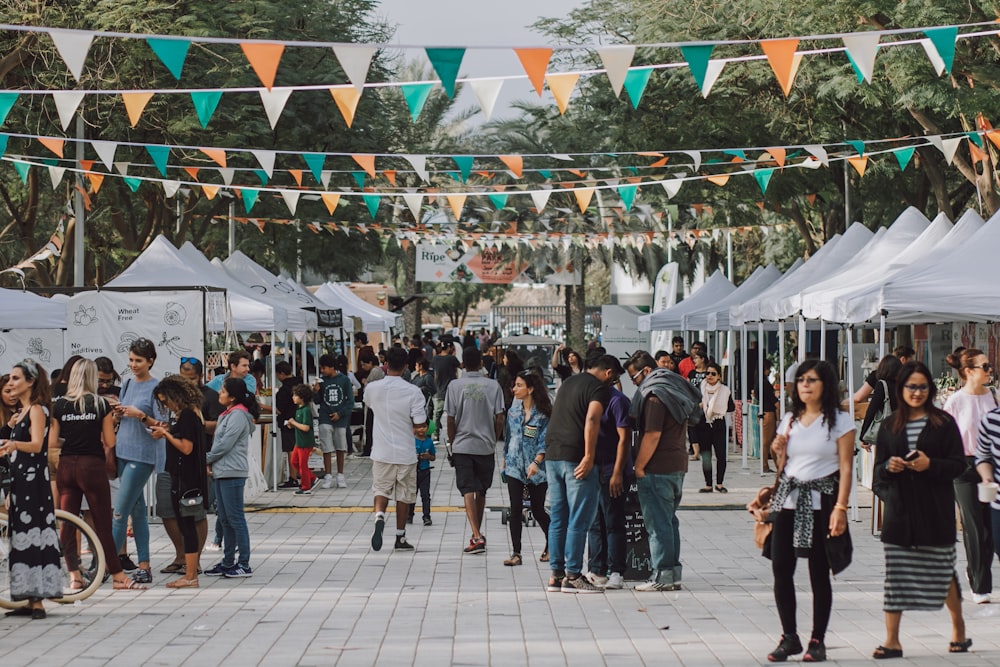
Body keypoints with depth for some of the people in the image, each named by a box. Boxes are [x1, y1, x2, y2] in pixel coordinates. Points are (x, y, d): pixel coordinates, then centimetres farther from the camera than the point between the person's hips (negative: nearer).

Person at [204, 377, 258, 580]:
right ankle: (228, 562, 19)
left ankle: (244, 565, -5)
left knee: (235, 518, -8)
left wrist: (207, 460, -4)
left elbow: (225, 444, -17)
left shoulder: (238, 415, -12)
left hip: (232, 473, -10)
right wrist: (212, 464, 5)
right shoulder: (227, 415, 19)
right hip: (221, 472, 10)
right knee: (225, 519, 13)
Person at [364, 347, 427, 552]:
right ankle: (400, 537, 17)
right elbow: (420, 425, -14)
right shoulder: (413, 392, -13)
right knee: (404, 496, 11)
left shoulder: (373, 389, -4)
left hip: (382, 452, 1)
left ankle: (379, 517, -18)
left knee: (381, 489, 11)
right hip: (405, 452, -1)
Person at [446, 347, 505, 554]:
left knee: (468, 491, -4)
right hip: (486, 446, 2)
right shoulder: (493, 386, -3)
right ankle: (477, 535, 28)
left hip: (462, 446, -2)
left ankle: (477, 537, -18)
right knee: (481, 492, 16)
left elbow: (450, 419, -3)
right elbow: (499, 419, -2)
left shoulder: (455, 386, -5)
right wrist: (494, 440, 13)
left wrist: (452, 444, 10)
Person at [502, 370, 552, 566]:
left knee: (538, 511, 6)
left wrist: (536, 462, -24)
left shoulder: (543, 414, -8)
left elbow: (544, 441, -12)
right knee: (515, 510, -4)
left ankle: (551, 545, 30)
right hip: (514, 467, 4)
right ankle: (516, 553, -2)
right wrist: (504, 458, 19)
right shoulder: (513, 411, 7)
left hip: (536, 470, -4)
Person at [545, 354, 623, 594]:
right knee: (579, 520, -3)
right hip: (575, 457, -8)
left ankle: (556, 574, 12)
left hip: (552, 456, 8)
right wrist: (589, 457, -22)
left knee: (557, 518, 11)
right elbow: (592, 419, -21)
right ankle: (573, 576, -3)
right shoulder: (599, 388, -7)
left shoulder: (568, 382, 20)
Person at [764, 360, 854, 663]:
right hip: (788, 499, 5)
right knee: (781, 569, -1)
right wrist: (778, 451, 1)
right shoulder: (790, 419, 14)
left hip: (820, 501, -5)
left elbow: (845, 468, -7)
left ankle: (817, 640, 7)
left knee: (819, 572, -1)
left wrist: (841, 507, -15)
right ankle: (789, 637, 10)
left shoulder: (839, 421, -2)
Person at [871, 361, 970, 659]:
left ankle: (958, 627, 29)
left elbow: (959, 464, -2)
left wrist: (930, 465, -18)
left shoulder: (943, 423, 1)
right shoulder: (889, 427, 9)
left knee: (942, 572, 6)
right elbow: (879, 470, 12)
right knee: (895, 574, -1)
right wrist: (889, 467, -10)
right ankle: (892, 640, 2)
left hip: (935, 511, -2)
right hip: (900, 509, 2)